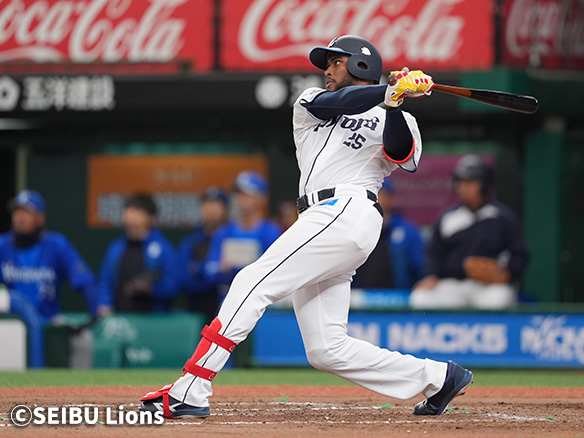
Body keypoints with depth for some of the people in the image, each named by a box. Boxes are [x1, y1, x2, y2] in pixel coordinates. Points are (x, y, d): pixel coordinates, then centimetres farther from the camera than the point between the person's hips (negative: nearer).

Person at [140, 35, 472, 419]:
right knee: (326, 350, 0)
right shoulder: (309, 103, 28)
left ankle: (189, 393, -24)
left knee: (252, 283, -18)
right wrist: (389, 92, -7)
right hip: (325, 220, 7)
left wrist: (395, 103, -21)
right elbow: (328, 103, 4)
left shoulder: (394, 121, 13)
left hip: (347, 211, -7)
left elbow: (404, 157, -9)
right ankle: (437, 377, 8)